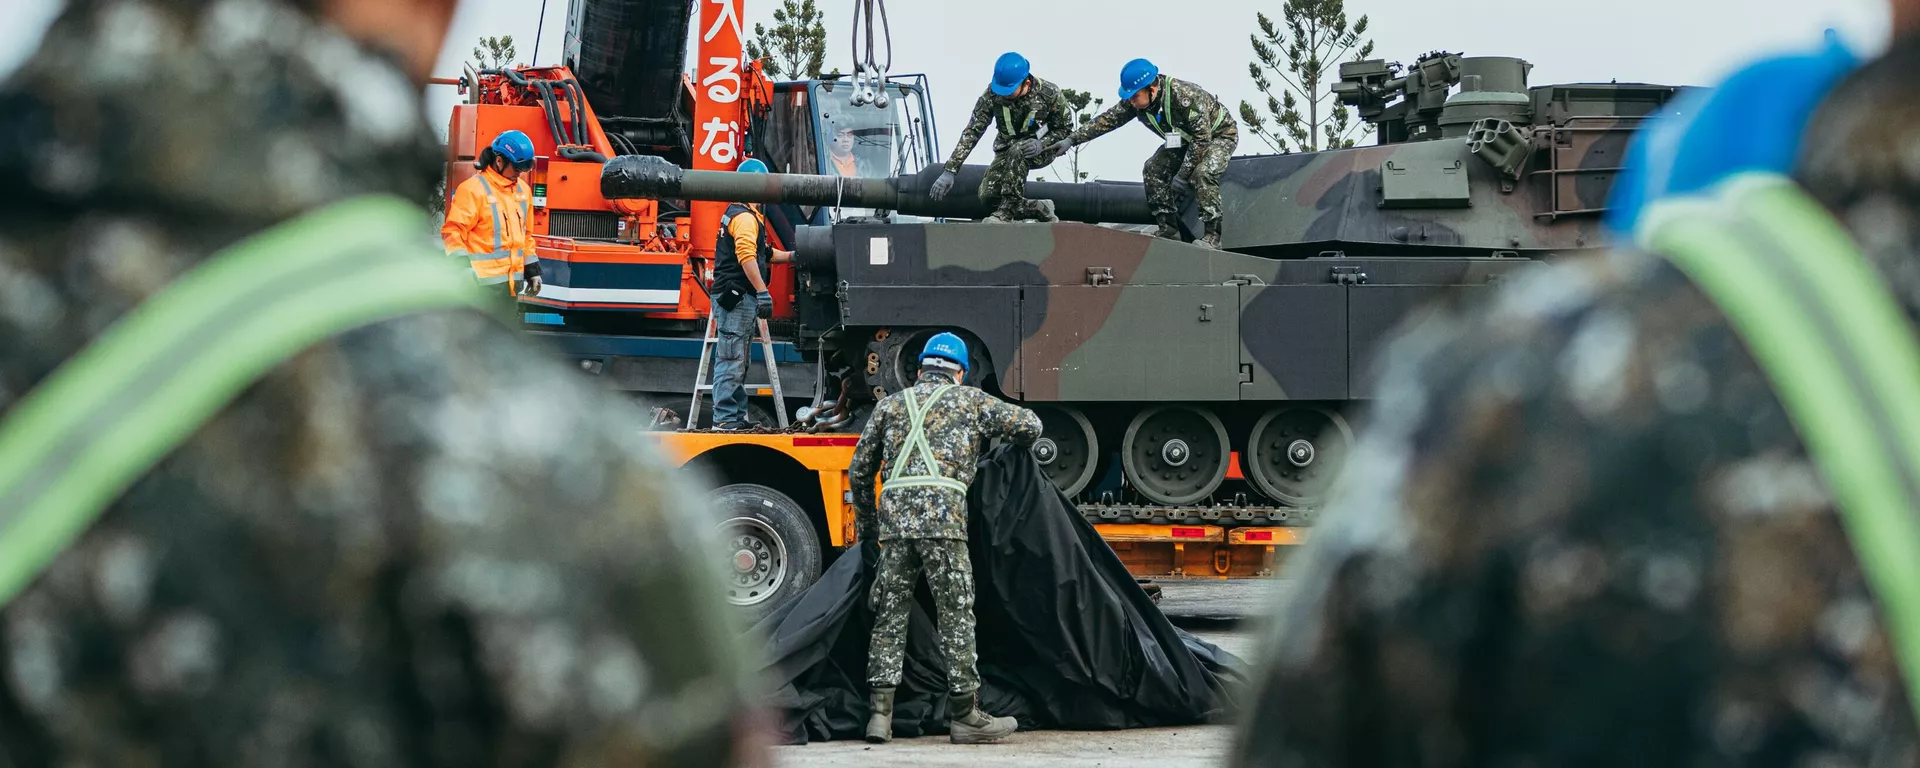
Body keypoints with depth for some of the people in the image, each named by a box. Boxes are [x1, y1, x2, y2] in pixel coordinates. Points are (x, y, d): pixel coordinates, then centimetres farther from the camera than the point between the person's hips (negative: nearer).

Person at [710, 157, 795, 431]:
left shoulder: (743, 214, 24)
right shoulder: (745, 217, -12)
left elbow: (763, 253, 34)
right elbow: (746, 256, -25)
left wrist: (791, 256, 33)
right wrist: (762, 291, -30)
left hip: (741, 300, 11)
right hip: (737, 297, -11)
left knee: (738, 361, 14)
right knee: (731, 359, -12)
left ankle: (737, 416, 18)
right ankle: (725, 417, -14)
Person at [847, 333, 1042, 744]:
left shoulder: (891, 404, 22)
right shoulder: (969, 400, 15)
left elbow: (859, 470, 21)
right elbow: (1029, 425, 17)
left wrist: (867, 525, 33)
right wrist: (1015, 444, 40)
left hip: (894, 515, 3)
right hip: (943, 515, -3)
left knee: (889, 615, 7)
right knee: (956, 616, 1)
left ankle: (881, 711, 2)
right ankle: (965, 715, 3)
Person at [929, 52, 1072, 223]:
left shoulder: (1049, 94, -21)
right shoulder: (992, 94, -16)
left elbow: (1065, 130, -7)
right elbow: (972, 132, -16)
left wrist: (1042, 144, -29)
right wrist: (949, 171, -22)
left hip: (1043, 150, -3)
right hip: (1007, 151, 3)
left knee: (1017, 150, -38)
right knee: (987, 196, -20)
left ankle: (1008, 210, -31)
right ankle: (1039, 209, -4)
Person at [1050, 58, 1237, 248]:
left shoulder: (1184, 96, -39)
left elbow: (1202, 138, -34)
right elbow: (1107, 120, -9)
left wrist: (1183, 175, -31)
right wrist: (1071, 140, -14)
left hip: (1220, 133, -8)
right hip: (1185, 138, 8)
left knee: (1203, 173, -33)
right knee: (1153, 170, -10)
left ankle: (1212, 235, -25)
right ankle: (1168, 231, -5)